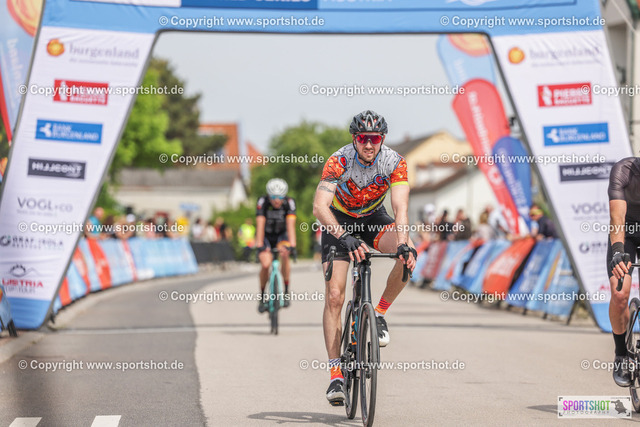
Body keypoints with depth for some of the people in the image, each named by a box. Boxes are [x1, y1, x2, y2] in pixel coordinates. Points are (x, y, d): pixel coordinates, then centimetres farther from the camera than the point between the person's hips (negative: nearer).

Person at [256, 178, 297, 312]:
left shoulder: (289, 203, -24)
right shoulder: (262, 202, -26)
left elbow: (291, 226, -31)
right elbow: (260, 225, -31)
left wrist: (292, 246, -42)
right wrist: (260, 246, -40)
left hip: (281, 235, 0)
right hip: (266, 236, 0)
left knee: (285, 254, -31)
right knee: (265, 264, -23)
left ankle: (286, 292, -20)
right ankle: (262, 297, 0)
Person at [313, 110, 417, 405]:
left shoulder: (394, 162, -23)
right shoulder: (339, 161, -28)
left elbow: (400, 208, -32)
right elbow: (319, 206, -39)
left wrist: (403, 244, -50)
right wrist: (345, 238, -54)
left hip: (374, 218, 2)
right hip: (339, 221, -2)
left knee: (409, 256, -29)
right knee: (334, 296, -14)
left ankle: (379, 314, -6)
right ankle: (336, 374, -10)